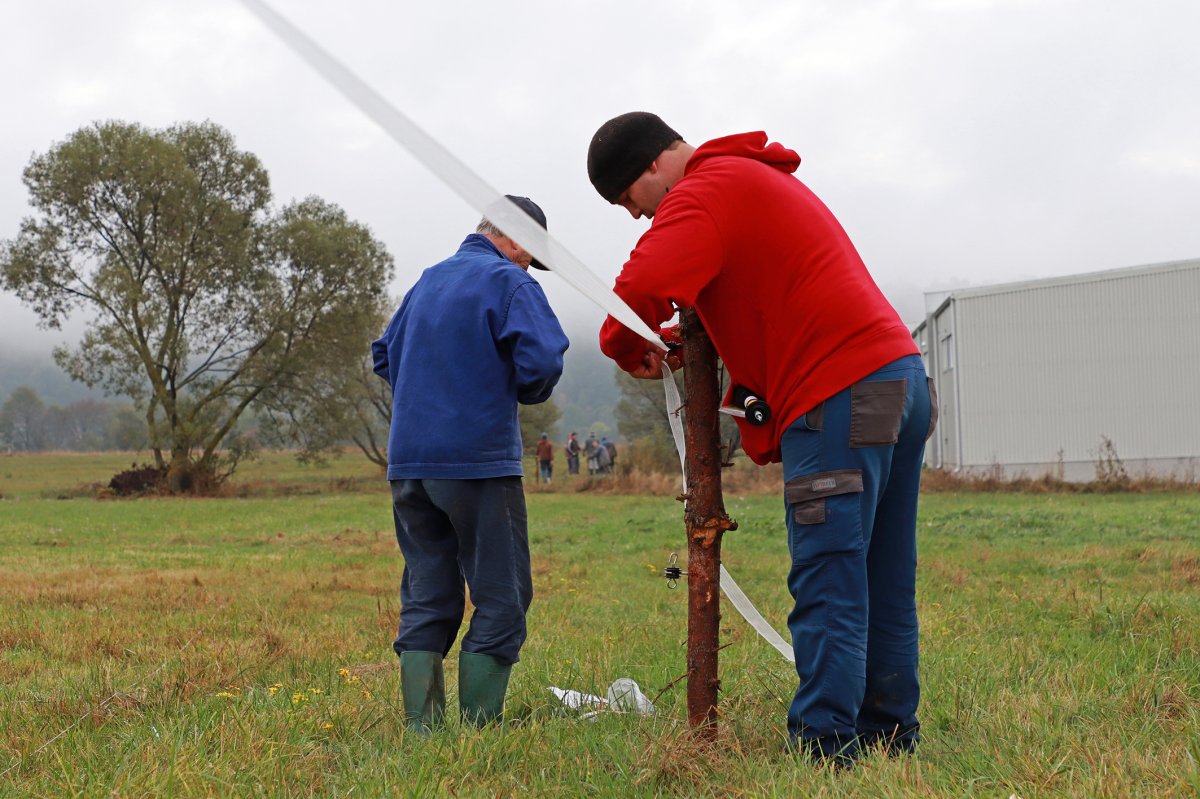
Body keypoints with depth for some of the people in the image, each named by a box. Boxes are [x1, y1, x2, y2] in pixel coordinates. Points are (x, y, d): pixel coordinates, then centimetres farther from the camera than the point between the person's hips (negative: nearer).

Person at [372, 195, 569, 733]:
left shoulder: (429, 280, 18)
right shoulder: (510, 281, -5)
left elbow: (385, 354, 26)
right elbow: (542, 360, -17)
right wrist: (526, 392, 4)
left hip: (408, 461, 7)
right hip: (479, 460, -7)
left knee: (425, 597, 10)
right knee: (501, 598, 1)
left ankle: (421, 726, 6)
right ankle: (477, 728, -2)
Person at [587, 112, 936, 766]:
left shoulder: (706, 190, -6)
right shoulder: (765, 179, 27)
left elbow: (644, 287, -22)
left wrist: (630, 351, -1)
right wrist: (755, 421, 19)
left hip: (839, 398, -10)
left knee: (827, 593, -10)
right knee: (882, 587, 12)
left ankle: (821, 749, -9)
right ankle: (887, 733, 18)